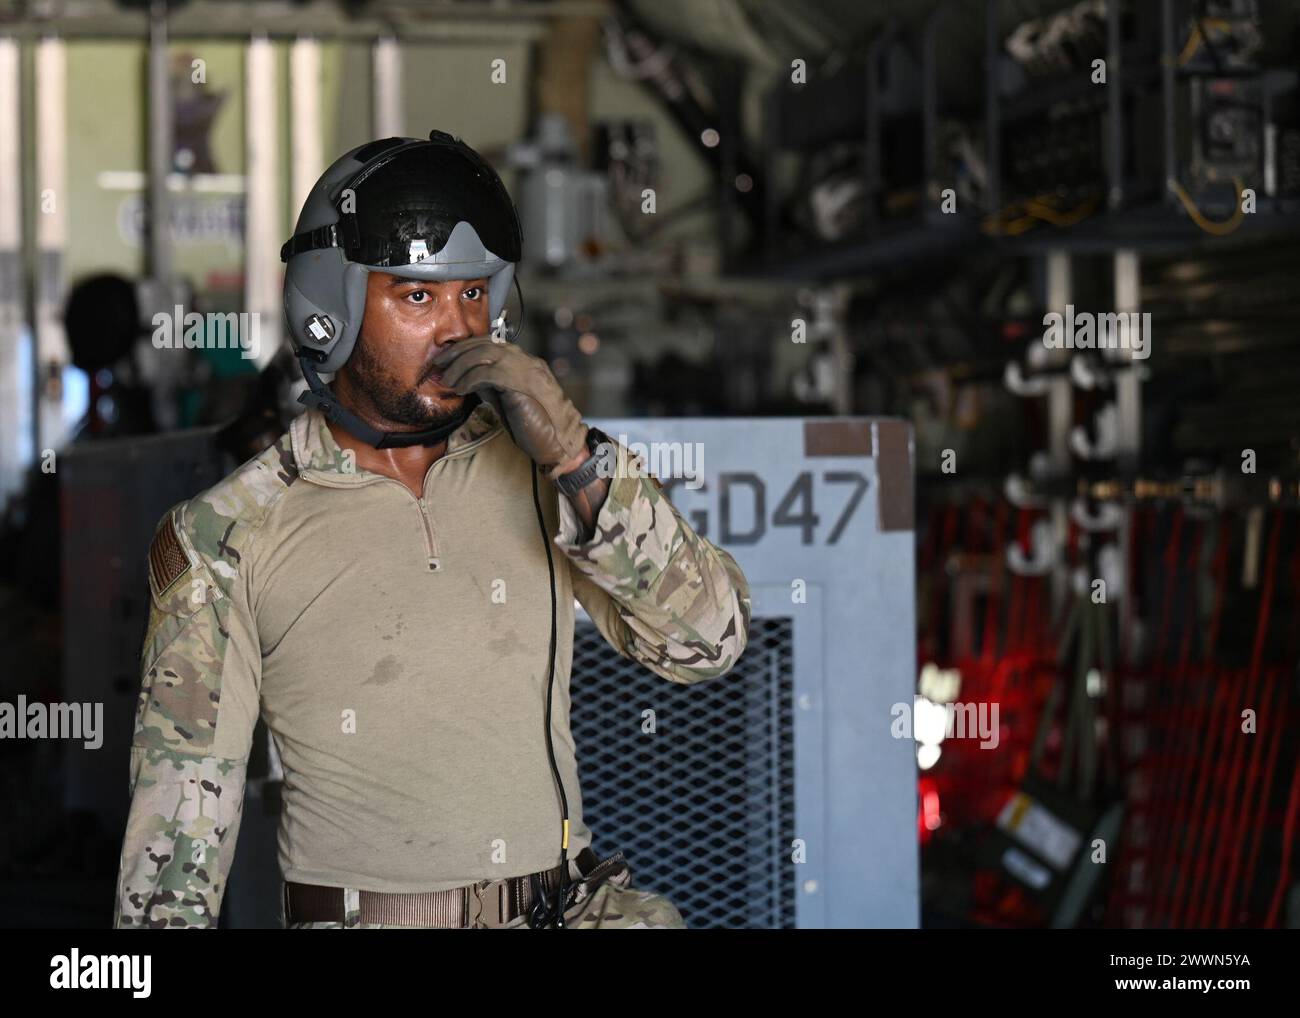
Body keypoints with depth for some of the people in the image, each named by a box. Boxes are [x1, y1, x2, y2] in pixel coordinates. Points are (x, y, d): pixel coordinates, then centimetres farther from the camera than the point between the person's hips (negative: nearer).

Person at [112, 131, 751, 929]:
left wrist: (577, 459, -10)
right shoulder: (230, 539, 0)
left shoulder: (537, 466, 6)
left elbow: (710, 642, 0)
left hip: (570, 904, 1)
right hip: (354, 912, -1)